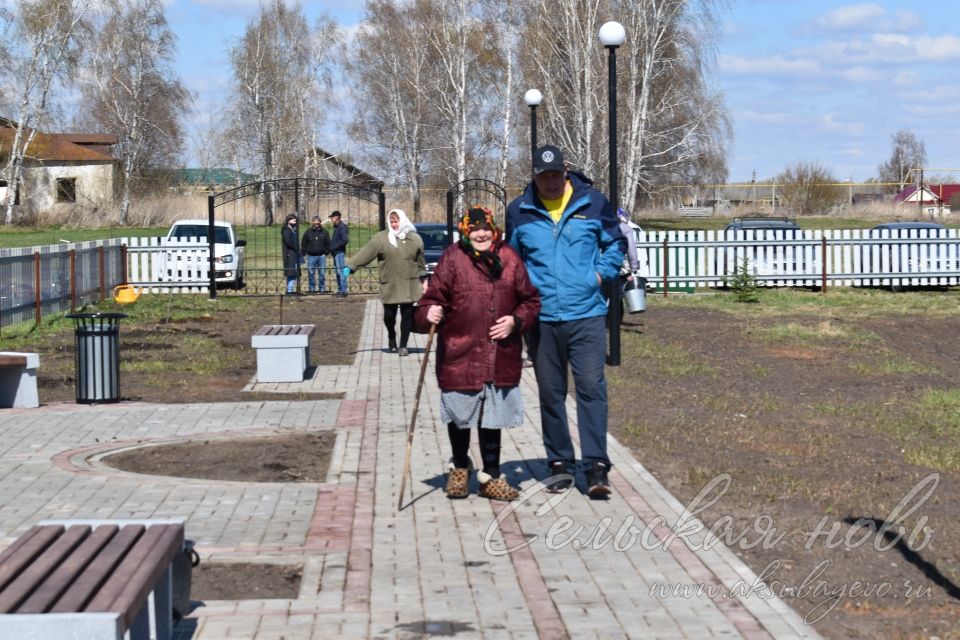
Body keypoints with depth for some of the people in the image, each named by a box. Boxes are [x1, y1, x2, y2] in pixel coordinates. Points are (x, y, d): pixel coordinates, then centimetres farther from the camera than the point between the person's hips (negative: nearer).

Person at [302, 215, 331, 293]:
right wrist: (304, 253, 1)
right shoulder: (308, 232, 5)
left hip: (321, 256, 0)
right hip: (311, 256, 0)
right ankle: (312, 289, 7)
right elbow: (303, 244, 9)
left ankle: (322, 288, 8)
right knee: (311, 274, 1)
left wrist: (326, 252, 3)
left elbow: (328, 244, 12)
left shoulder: (324, 232, 7)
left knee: (322, 273, 2)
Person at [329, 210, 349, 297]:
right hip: (335, 253, 10)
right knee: (337, 272, 12)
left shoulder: (342, 227, -11)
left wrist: (335, 247, -17)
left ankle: (343, 291, -9)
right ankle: (340, 290, 17)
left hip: (340, 252, -10)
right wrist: (331, 248, 9)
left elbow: (345, 240, -20)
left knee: (341, 272, -10)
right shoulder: (336, 227, 17)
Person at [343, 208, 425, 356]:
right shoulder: (381, 238, -4)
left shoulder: (415, 239, 4)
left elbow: (420, 261, 12)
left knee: (407, 314, 0)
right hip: (389, 285, -1)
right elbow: (365, 253, -10)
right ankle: (392, 338, 33)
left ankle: (403, 345, 11)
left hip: (409, 285, 1)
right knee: (389, 314, 5)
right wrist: (350, 266, -18)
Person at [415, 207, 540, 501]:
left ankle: (490, 476, 23)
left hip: (500, 357, 2)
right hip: (459, 354, -2)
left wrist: (516, 320, -5)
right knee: (459, 416, 11)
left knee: (493, 418, 10)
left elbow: (531, 300, 11)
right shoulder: (453, 258, -5)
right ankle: (460, 468, 34)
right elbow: (433, 298, -5)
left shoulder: (509, 258, 3)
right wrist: (429, 315, -26)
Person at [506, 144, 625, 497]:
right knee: (550, 393, 8)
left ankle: (596, 465, -8)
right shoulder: (519, 211, 5)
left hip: (586, 313, -2)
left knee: (591, 386, -10)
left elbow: (615, 243, 15)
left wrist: (602, 272, 0)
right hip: (541, 317, 2)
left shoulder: (593, 202, 2)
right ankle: (560, 463, 18)